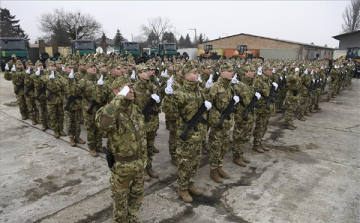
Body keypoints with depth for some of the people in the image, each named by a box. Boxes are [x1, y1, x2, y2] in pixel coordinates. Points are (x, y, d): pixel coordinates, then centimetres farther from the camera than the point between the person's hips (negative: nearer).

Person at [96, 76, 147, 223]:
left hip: (139, 162, 7)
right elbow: (102, 123, -48)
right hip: (122, 164, -6)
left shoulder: (136, 109, 2)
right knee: (121, 198, 16)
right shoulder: (111, 110, -22)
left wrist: (144, 157, 16)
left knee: (137, 194, 24)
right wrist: (120, 98, -41)